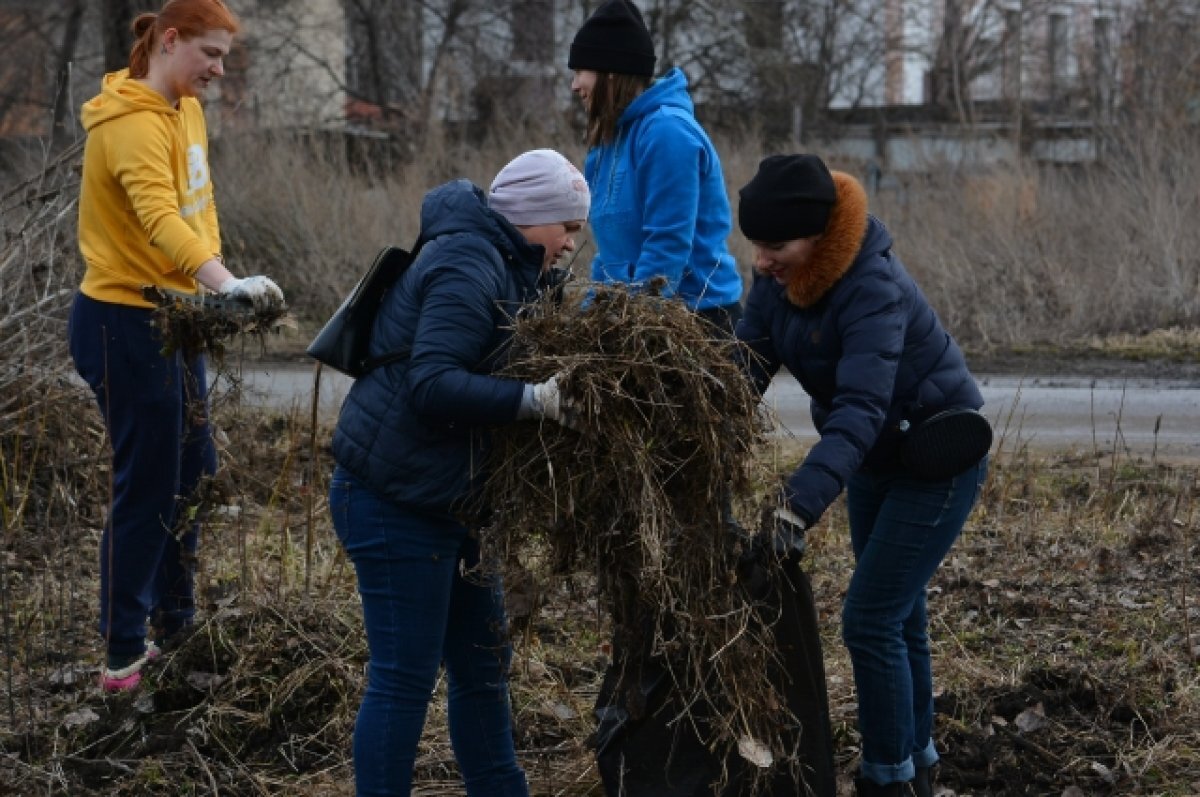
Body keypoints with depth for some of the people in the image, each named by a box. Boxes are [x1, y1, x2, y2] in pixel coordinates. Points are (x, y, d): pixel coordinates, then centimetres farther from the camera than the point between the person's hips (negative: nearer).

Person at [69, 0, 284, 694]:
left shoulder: (186, 109, 9)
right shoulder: (133, 122, -22)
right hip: (123, 325, -9)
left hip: (172, 318, 9)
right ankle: (124, 659, 6)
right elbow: (160, 218, -38)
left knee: (192, 478, 16)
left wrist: (221, 284, 2)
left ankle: (175, 627, 30)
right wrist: (226, 283, -51)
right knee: (146, 489, -3)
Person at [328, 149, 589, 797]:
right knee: (404, 680, -4)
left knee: (482, 665, 17)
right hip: (396, 502, -11)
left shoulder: (500, 267, 14)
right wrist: (534, 399, -33)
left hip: (447, 501, 11)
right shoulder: (467, 270, -19)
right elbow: (432, 385, -30)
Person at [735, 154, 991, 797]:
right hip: (877, 456, 8)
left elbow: (859, 409, -44)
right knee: (897, 614, 17)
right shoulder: (777, 278, -10)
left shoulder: (872, 287, -34)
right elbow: (745, 367, -14)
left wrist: (799, 506, -54)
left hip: (938, 461, -8)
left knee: (871, 620, -11)